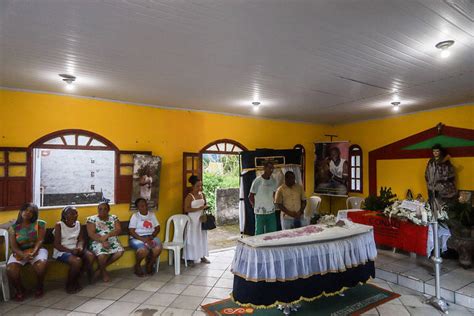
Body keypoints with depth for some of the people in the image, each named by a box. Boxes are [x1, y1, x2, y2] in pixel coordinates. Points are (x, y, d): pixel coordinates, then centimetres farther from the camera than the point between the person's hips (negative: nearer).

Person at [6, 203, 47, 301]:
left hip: (36, 250, -2)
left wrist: (33, 253, -27)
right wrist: (23, 255, -24)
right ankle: (19, 290, 3)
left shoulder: (40, 224, 0)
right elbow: (14, 247, -4)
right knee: (10, 270, -28)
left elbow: (40, 241, -9)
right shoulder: (14, 227, 3)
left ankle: (39, 287, -2)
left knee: (41, 265, -33)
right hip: (19, 252, 2)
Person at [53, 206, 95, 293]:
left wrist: (79, 247, -17)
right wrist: (70, 250, -26)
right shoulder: (59, 225, -10)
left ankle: (76, 280, -2)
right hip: (62, 251, -5)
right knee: (77, 261, -32)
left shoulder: (78, 223, 6)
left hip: (75, 249, 5)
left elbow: (81, 240, 6)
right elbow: (57, 245, -13)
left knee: (90, 256, -21)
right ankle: (69, 284, -6)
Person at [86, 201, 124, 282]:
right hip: (98, 242, -3)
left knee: (120, 251, -25)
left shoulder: (114, 218, 10)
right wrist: (103, 241, -23)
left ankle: (100, 268, -1)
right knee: (102, 255, -33)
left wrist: (107, 235, -21)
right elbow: (91, 234, -9)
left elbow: (118, 230, -2)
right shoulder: (92, 219, 2)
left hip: (112, 241, 3)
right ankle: (103, 271, 2)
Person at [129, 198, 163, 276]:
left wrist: (151, 237, -10)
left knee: (158, 247, -29)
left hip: (150, 237, 4)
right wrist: (143, 239, -20)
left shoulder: (152, 214, 12)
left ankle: (150, 264, 0)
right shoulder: (135, 216, 0)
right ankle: (137, 265, -3)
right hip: (137, 238, -3)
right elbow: (131, 231, -8)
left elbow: (157, 228, 9)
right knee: (144, 250, -36)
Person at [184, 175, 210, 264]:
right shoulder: (189, 196, -12)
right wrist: (199, 208, -22)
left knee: (202, 238, 10)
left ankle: (202, 256, 20)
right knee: (193, 238, 0)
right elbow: (186, 209, -18)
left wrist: (206, 207, -3)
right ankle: (192, 258, 11)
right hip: (193, 220, -6)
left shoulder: (202, 194, 7)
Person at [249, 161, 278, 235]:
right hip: (260, 212, -5)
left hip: (271, 212, 6)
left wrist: (272, 204, 13)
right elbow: (251, 197, -6)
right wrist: (255, 206, 0)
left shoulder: (273, 181, 4)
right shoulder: (258, 180, -13)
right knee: (259, 233, 3)